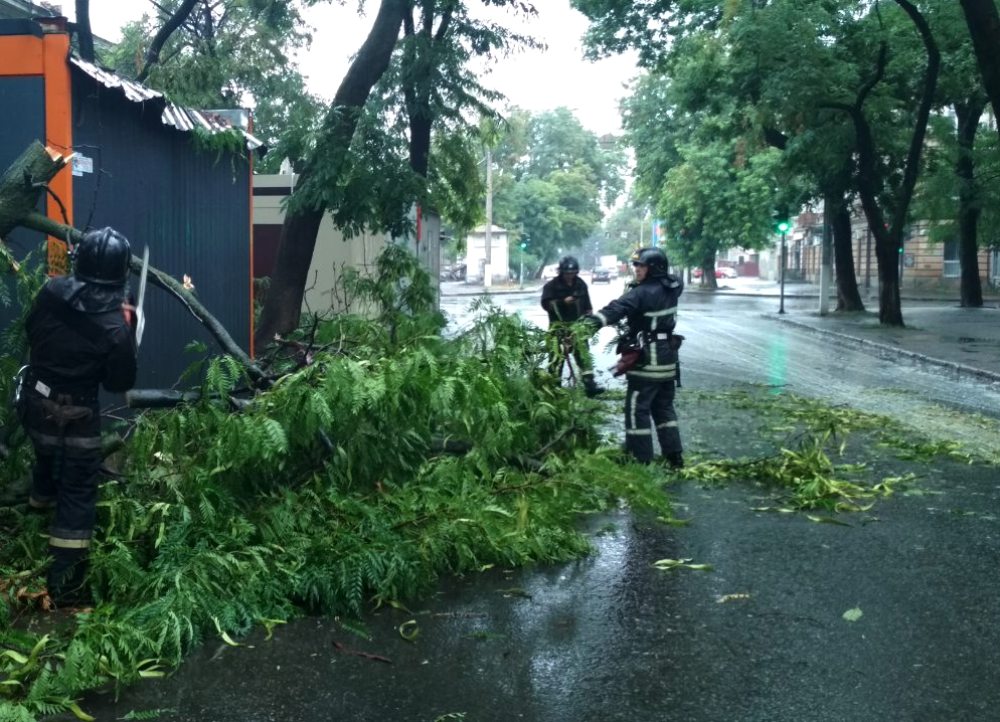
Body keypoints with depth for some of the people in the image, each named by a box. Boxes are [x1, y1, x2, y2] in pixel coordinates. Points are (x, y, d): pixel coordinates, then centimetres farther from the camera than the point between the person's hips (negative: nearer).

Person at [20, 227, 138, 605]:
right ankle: (66, 584, 5)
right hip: (77, 414, -5)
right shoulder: (116, 325, -24)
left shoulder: (51, 291, -12)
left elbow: (31, 332, 5)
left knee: (46, 460, 34)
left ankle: (40, 505, 63)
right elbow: (120, 382, -11)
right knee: (78, 494, 4)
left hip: (36, 401, 5)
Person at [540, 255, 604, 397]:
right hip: (559, 326, -4)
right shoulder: (551, 286, -4)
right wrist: (563, 302, -24)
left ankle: (589, 384, -5)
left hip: (577, 324, 4)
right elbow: (546, 304, -15)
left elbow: (587, 304, 21)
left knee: (583, 353, -4)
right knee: (557, 355, -5)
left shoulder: (581, 284, 11)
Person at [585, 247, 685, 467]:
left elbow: (617, 308, -32)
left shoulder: (642, 293, -19)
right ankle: (674, 456, 19)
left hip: (647, 361, -8)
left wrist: (593, 321, -45)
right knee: (664, 408, 18)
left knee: (637, 409, -1)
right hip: (667, 359, 8)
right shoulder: (671, 288, 5)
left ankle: (642, 459, 1)